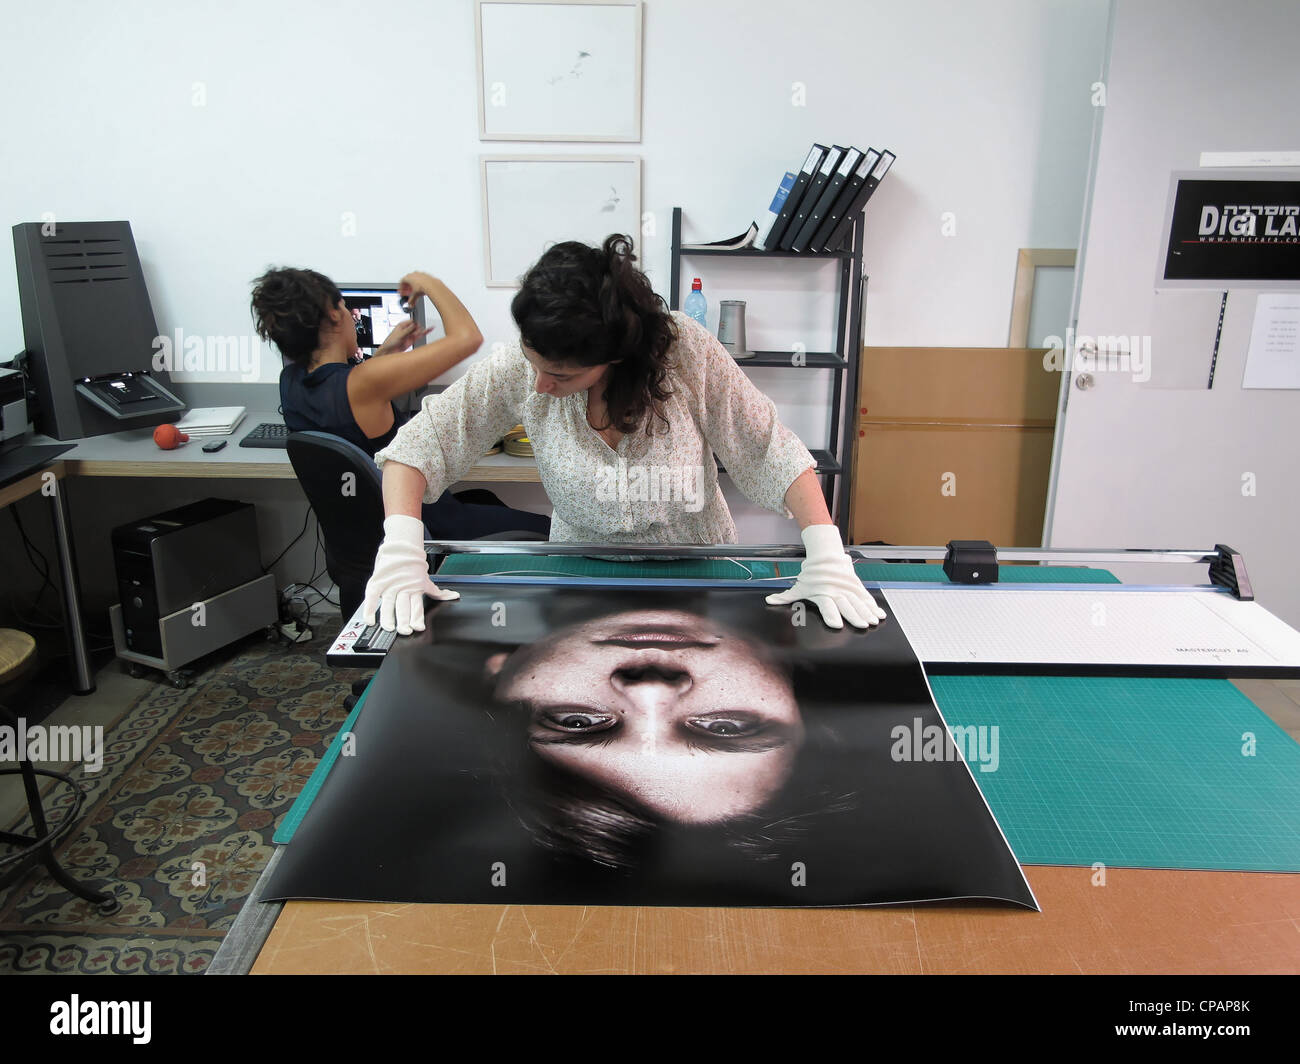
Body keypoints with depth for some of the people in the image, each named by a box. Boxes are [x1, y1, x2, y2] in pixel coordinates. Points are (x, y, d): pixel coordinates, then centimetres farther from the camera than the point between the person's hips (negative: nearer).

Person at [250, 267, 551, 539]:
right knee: (546, 529, 4)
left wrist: (385, 352, 11)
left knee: (483, 497, 32)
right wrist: (430, 284, -14)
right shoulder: (362, 383, -30)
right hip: (426, 527, -9)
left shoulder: (290, 381, -6)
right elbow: (467, 337, -30)